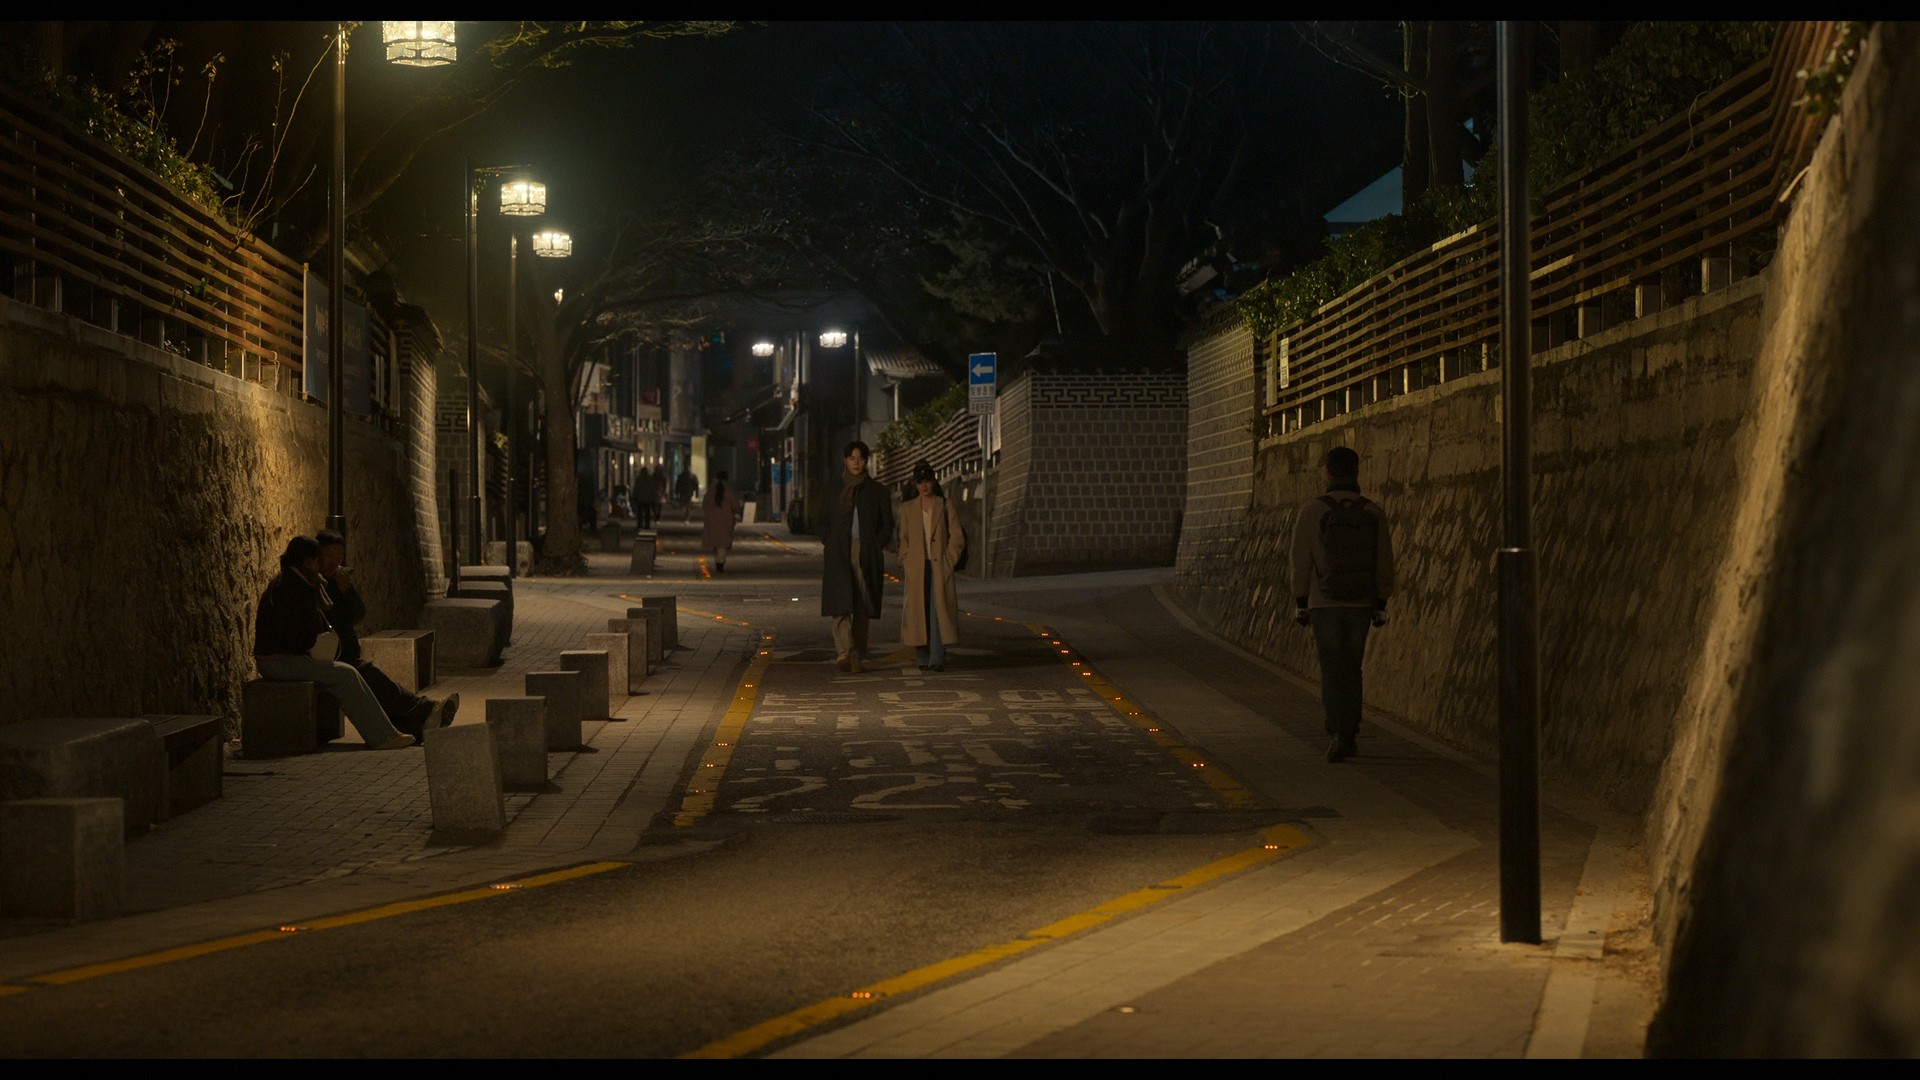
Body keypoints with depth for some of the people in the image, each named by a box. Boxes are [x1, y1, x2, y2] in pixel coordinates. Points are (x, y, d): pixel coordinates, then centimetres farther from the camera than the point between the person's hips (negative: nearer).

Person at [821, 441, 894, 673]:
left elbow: (887, 525, 12)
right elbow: (823, 521, 18)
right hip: (839, 553, 0)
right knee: (841, 602, -16)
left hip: (867, 555, 0)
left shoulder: (876, 491, 11)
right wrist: (828, 542, 2)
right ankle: (845, 652, -25)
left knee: (862, 607, 0)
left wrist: (875, 546, -1)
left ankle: (858, 657, 5)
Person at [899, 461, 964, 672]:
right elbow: (903, 540, 13)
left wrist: (949, 561, -4)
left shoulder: (946, 507, 7)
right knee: (918, 612, 0)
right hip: (916, 569, 2)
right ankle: (922, 658, 7)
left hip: (940, 567, -2)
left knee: (938, 611, -11)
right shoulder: (908, 509, 12)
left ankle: (937, 658, -14)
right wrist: (906, 564, 4)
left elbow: (957, 537, 5)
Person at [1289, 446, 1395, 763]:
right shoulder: (1373, 513, 0)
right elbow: (1384, 563, 1)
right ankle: (1349, 736, 17)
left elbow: (1301, 564, -6)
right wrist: (1380, 606, 9)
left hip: (1324, 605, -2)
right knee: (1351, 670, 14)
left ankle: (1338, 733, -15)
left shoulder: (1311, 512, -7)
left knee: (1332, 672, 0)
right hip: (1361, 605, 3)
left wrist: (1300, 605, 3)